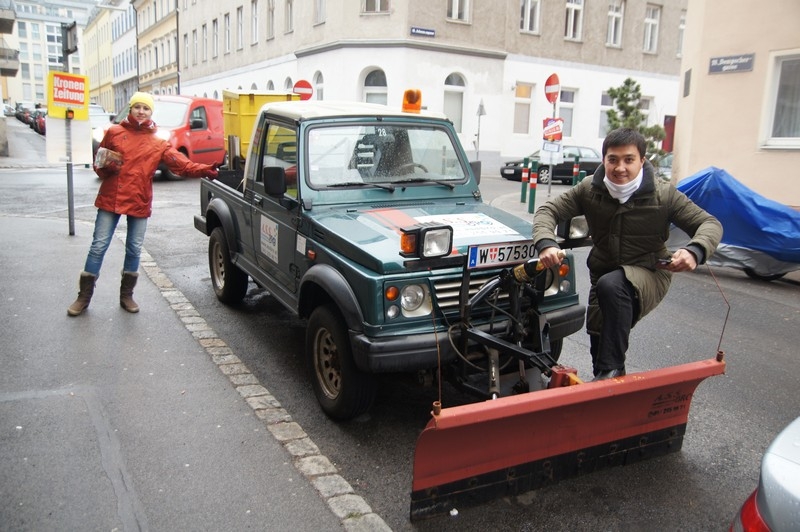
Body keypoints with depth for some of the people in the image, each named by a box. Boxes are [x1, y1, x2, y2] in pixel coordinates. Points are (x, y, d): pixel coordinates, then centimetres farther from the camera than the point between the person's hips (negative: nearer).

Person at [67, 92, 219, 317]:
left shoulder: (158, 143, 4)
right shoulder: (114, 133, 4)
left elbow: (182, 164, -9)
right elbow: (98, 161, 11)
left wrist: (204, 170, -25)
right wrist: (105, 169, -12)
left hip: (139, 203, 1)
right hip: (110, 199, -1)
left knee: (134, 250, 9)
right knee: (98, 246, 2)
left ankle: (126, 295, 24)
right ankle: (84, 296, 12)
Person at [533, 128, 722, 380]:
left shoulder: (663, 194, -15)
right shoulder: (590, 189, -9)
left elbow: (710, 224, -11)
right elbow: (548, 211, -8)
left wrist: (695, 251, -35)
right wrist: (546, 244, -31)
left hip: (649, 274, -4)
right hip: (603, 272, 4)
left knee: (611, 285, -36)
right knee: (598, 335, 6)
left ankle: (611, 371, -29)